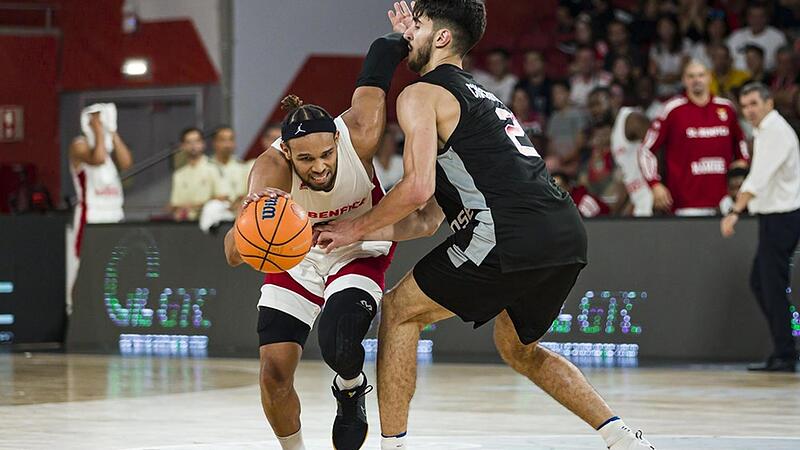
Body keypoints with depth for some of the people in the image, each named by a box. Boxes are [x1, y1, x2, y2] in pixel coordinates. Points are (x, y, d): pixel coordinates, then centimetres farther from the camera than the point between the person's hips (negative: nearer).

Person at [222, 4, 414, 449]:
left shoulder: (359, 138, -33)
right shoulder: (272, 169, -33)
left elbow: (375, 75, -14)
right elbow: (234, 254, -45)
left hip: (358, 255, -1)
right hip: (294, 262, 1)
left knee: (337, 341, -29)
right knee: (274, 372, -11)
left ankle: (351, 390, 9)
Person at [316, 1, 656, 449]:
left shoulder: (421, 94, 4)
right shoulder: (480, 95, 32)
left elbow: (418, 189, -8)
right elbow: (426, 218, 32)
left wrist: (357, 228, 6)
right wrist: (369, 231, 28)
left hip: (513, 235, -9)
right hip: (567, 233, 9)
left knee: (400, 310, 8)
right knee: (518, 348, 29)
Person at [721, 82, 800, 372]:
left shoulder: (776, 132, -15)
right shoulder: (766, 131, 17)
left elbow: (759, 179, -26)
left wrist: (735, 212, -33)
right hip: (774, 217, 10)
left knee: (774, 286, -8)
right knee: (759, 282, 13)